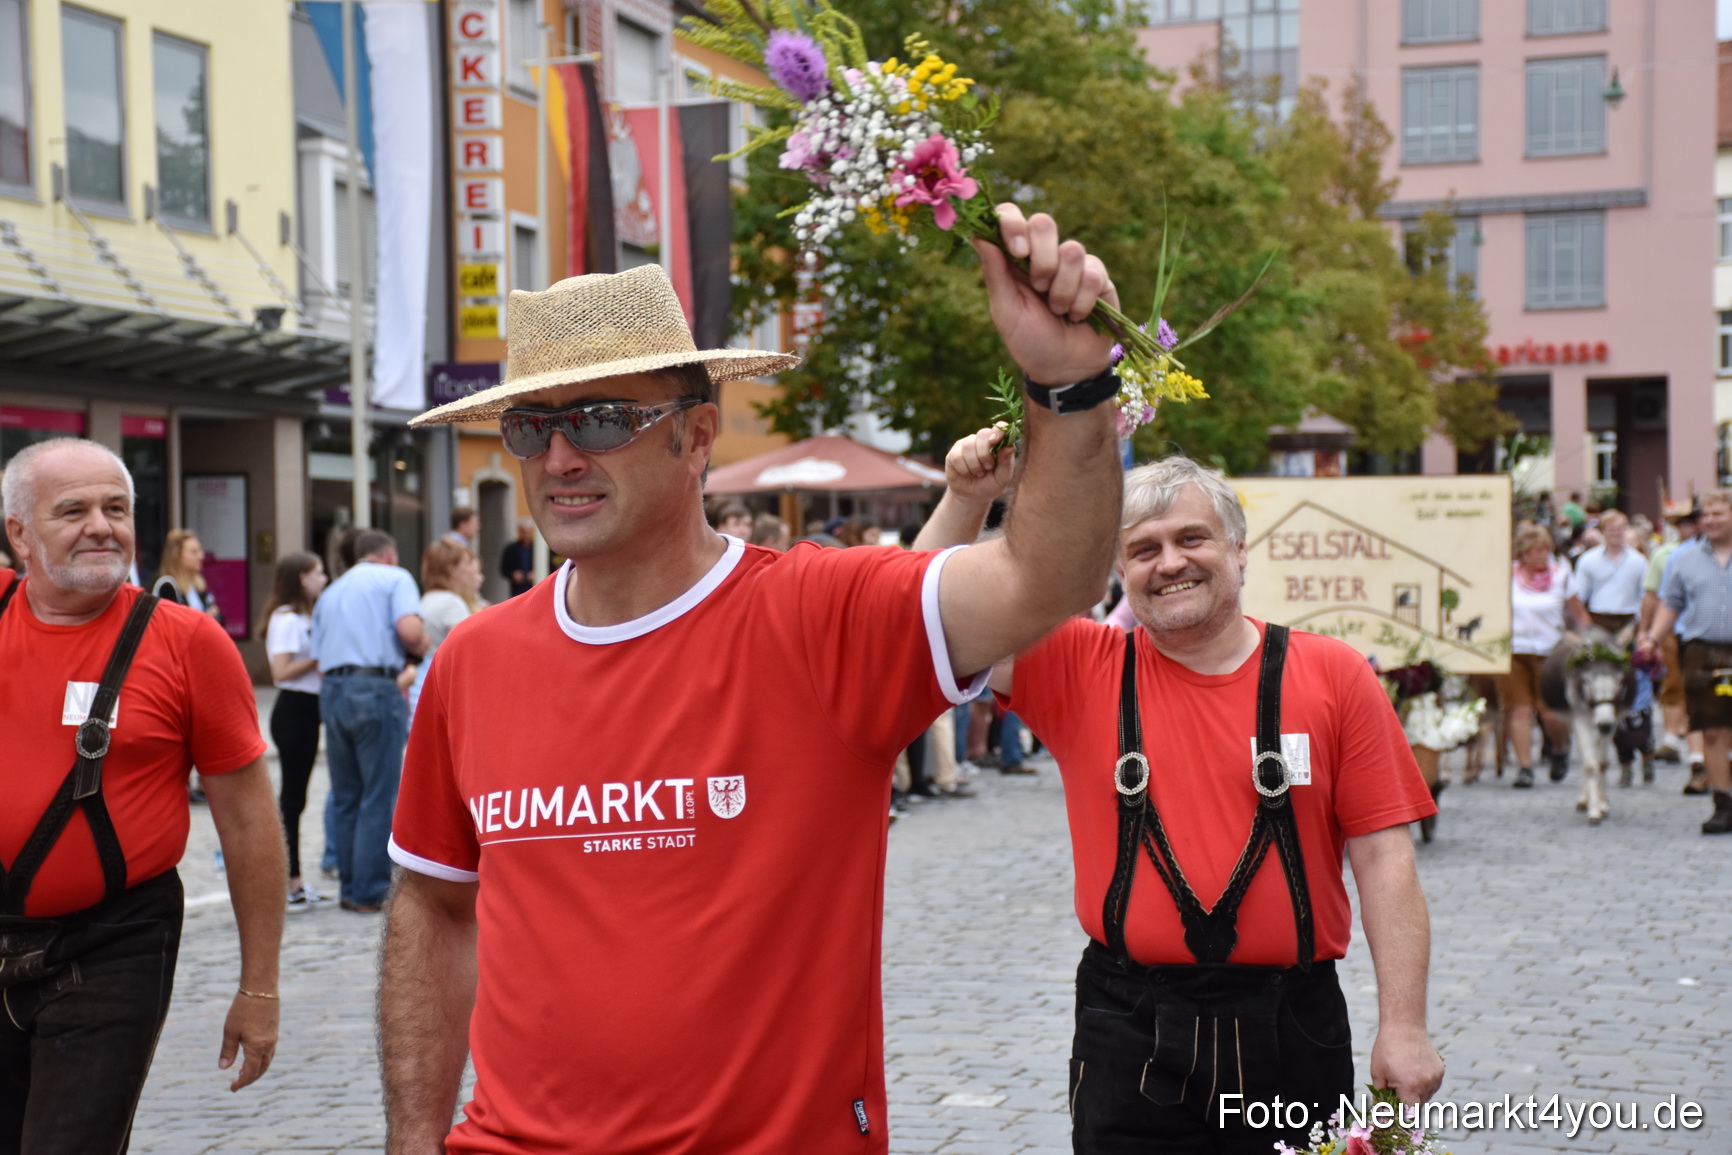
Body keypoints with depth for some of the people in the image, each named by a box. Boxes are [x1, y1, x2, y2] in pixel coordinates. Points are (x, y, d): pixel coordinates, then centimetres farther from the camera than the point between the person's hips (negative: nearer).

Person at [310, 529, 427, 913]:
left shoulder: (330, 593, 24)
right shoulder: (395, 578, 7)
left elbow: (320, 664, 19)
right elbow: (409, 630, -12)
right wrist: (422, 646, 10)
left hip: (331, 690, 6)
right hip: (375, 689, -6)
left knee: (345, 796, 13)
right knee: (379, 796, -2)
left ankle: (349, 888, 16)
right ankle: (370, 892, -2)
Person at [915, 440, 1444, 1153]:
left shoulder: (1332, 674, 0)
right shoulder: (1081, 669, 3)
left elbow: (1383, 858, -1)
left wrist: (1404, 1026, -6)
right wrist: (966, 500, -17)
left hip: (1292, 1032, 0)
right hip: (1128, 1033, 0)